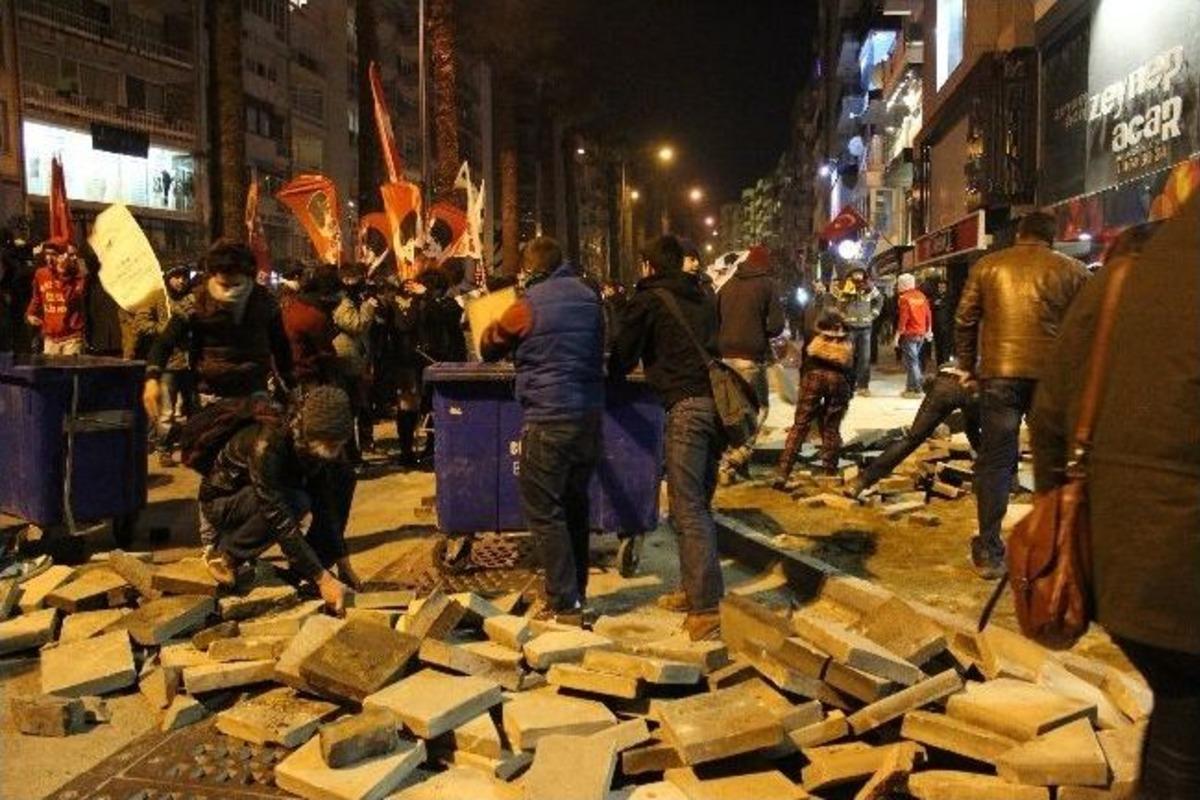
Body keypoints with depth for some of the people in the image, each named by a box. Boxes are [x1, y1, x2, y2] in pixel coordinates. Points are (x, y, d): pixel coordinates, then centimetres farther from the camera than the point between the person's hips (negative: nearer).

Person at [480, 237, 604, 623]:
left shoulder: (529, 304, -8)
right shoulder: (589, 297, 8)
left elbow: (489, 347, 7)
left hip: (550, 419, -7)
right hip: (590, 415, 7)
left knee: (544, 511, 1)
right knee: (575, 504, 18)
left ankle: (565, 605, 1)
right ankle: (577, 591, 28)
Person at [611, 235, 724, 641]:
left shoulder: (648, 299, 2)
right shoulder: (702, 296, 19)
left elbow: (623, 356, 6)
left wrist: (613, 372, 28)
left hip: (686, 406, -7)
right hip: (716, 401, 7)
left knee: (687, 508, -5)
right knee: (699, 502, 15)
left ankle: (707, 607, -8)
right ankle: (695, 589, 23)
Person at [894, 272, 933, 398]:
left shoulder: (904, 298, -11)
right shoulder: (921, 296, 8)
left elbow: (903, 318, -15)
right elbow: (928, 314, 11)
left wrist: (898, 334, -9)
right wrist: (928, 330, 21)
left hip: (909, 334, -7)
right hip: (921, 334, 7)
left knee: (911, 361, -3)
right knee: (914, 360, 15)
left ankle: (916, 389, -4)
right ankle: (911, 387, 19)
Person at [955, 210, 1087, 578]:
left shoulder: (986, 266, 7)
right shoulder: (1072, 271, 5)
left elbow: (964, 321, 7)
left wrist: (968, 367, 17)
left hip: (999, 374, 0)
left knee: (995, 460, 6)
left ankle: (989, 552, 7)